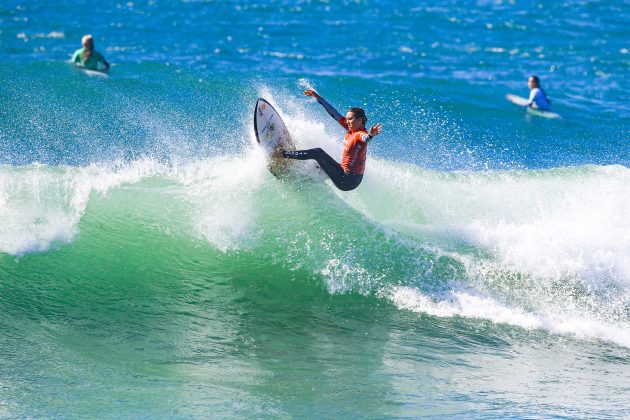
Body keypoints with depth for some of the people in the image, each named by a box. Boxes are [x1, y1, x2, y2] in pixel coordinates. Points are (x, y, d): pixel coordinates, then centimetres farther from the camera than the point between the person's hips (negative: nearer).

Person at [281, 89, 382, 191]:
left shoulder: (360, 134, -20)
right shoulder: (351, 129, 5)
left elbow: (365, 139, -45)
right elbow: (334, 113, 10)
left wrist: (370, 136, -69)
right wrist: (318, 98, 13)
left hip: (347, 180, -9)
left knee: (318, 153, -10)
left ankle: (283, 153, -4)